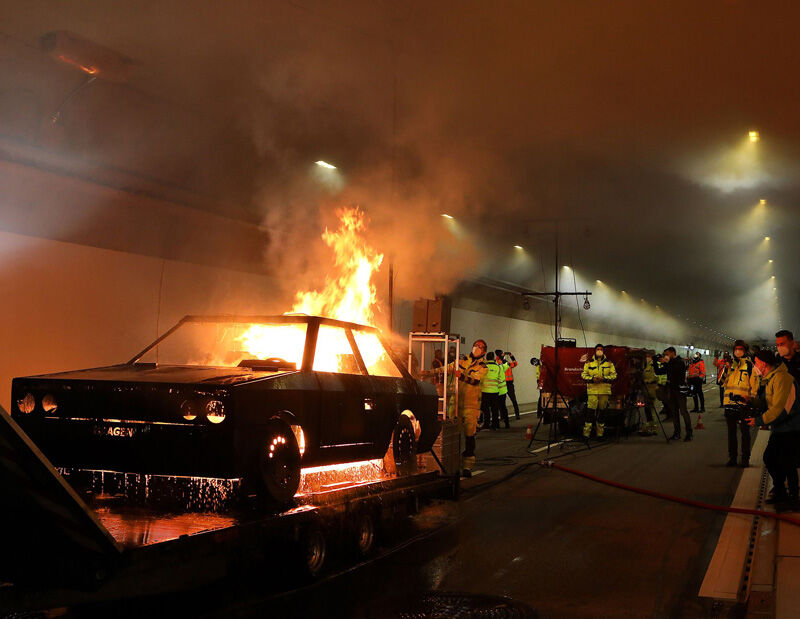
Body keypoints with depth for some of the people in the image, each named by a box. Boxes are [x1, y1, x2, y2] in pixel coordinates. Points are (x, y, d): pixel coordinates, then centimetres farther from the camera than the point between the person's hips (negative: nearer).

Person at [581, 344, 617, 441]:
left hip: (605, 390, 2)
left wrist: (604, 378, -10)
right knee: (590, 410, -9)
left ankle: (600, 434, 15)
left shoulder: (609, 363, 11)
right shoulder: (589, 363, 9)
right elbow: (583, 374, 7)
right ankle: (586, 433, -7)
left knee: (602, 411, 7)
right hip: (592, 390, -2)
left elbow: (614, 374, 7)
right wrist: (592, 379, -11)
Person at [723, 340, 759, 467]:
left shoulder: (750, 365, 0)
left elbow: (754, 384, -1)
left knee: (744, 431, 2)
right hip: (729, 403, 4)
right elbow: (724, 381, 17)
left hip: (743, 403, -4)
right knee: (731, 431, 10)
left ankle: (745, 458, 9)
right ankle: (732, 457, 18)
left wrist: (751, 397, -10)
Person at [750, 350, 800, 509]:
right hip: (779, 428, 10)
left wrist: (759, 421, -17)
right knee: (769, 458, 11)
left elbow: (778, 407, -24)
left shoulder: (781, 378, -20)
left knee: (786, 464, -5)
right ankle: (780, 493, 25)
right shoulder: (769, 379, 13)